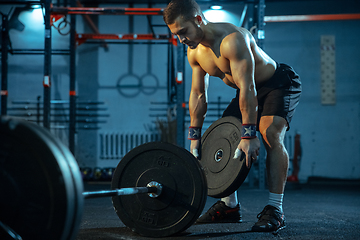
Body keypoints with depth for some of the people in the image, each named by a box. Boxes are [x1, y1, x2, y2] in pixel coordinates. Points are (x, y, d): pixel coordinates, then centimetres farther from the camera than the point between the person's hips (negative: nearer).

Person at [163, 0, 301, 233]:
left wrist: (248, 134, -38)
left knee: (271, 134, -30)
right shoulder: (195, 52, -8)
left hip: (281, 84, -8)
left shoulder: (232, 39, -34)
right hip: (249, 90, 8)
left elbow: (248, 89, -37)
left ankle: (275, 210, -26)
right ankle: (230, 206, 13)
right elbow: (198, 95, 2)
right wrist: (195, 136, 1)